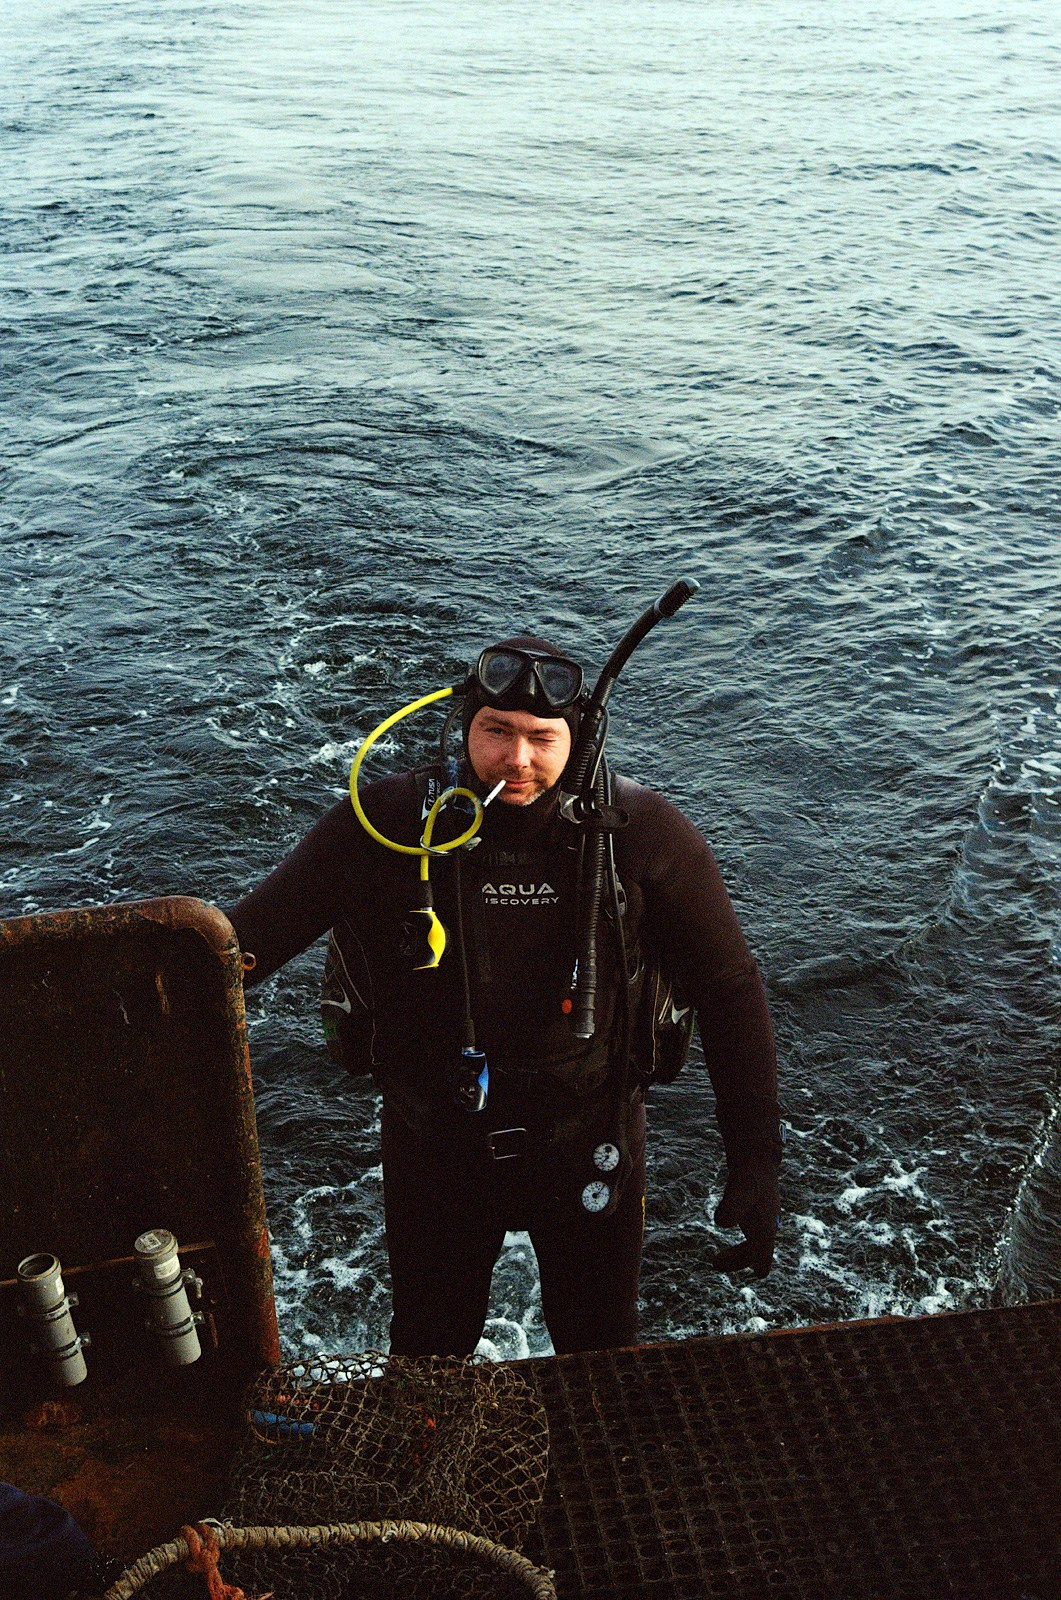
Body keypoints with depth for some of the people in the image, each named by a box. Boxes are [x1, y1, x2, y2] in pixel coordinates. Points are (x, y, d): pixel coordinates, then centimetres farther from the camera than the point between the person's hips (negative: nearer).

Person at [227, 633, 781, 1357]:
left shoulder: (641, 834, -17)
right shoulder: (387, 825, -17)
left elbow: (729, 992, -10)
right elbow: (250, 935, -15)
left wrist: (756, 1164, -12)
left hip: (588, 1147, 0)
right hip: (437, 1150, 1)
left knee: (602, 1355, 22)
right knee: (427, 1353, 24)